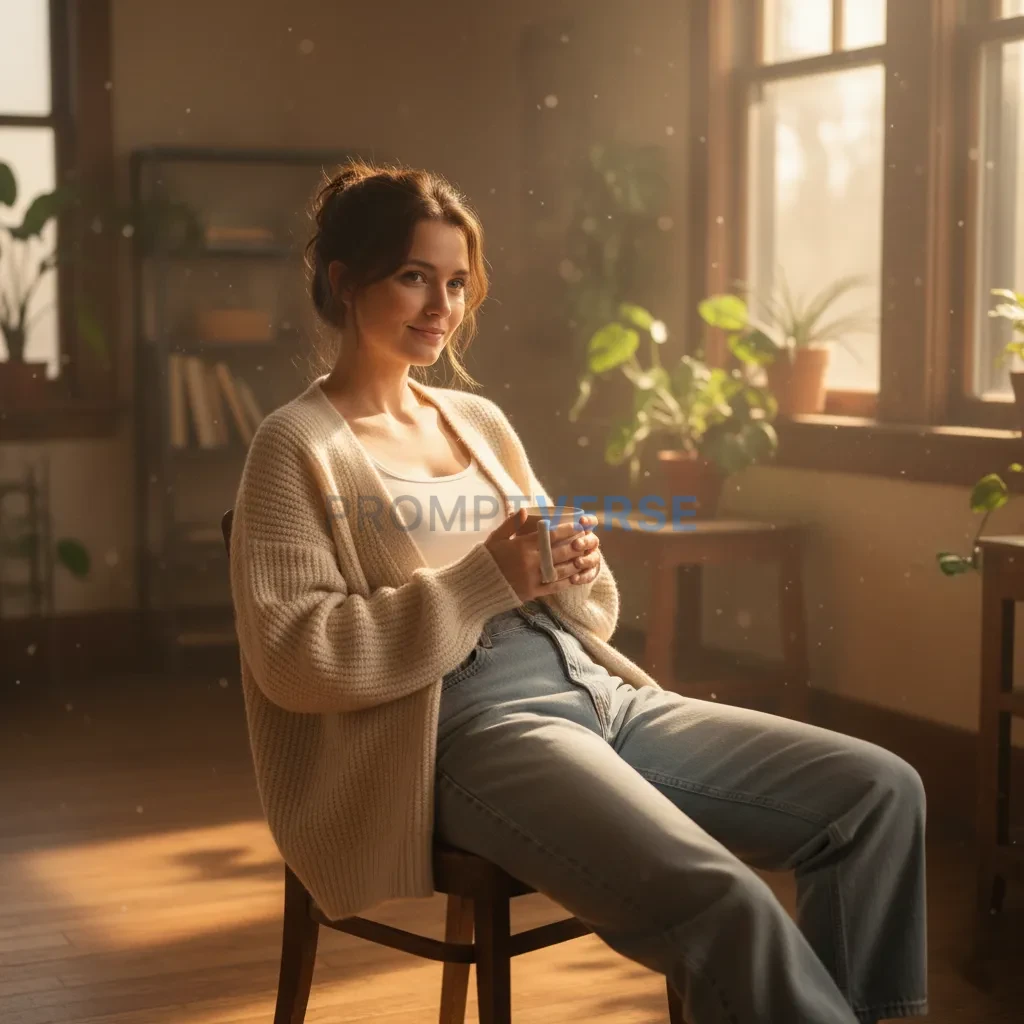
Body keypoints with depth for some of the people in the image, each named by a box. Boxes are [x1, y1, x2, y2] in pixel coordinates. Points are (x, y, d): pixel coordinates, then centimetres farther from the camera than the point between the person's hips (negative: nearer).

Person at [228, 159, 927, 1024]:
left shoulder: (482, 420, 19)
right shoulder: (297, 447, 0)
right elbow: (291, 658, -12)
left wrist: (576, 579, -2)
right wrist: (484, 582, -16)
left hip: (597, 690, 7)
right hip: (468, 726, -7)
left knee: (882, 791, -7)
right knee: (718, 899, -31)